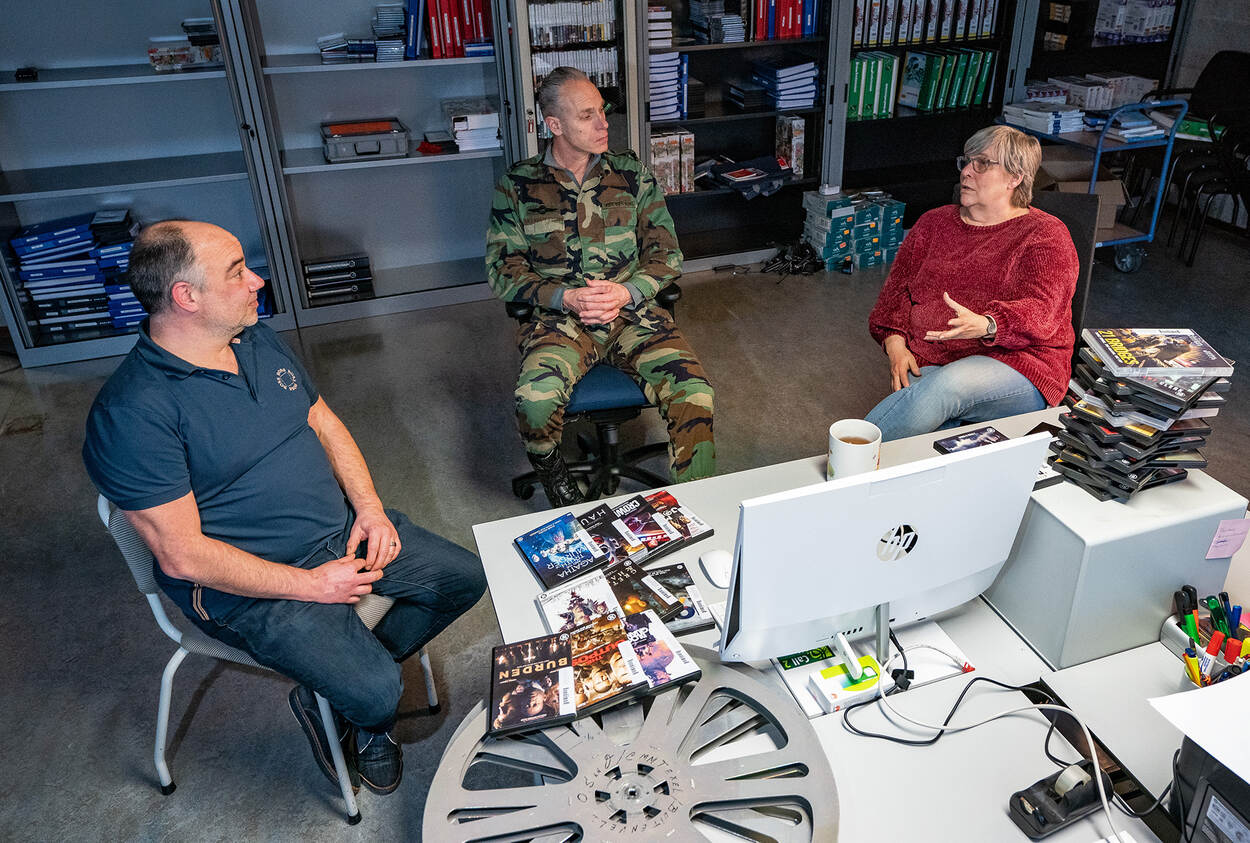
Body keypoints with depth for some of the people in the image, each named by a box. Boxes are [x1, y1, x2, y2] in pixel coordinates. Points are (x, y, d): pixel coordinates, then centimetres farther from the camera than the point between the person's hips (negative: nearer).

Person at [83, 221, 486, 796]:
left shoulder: (257, 340, 3)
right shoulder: (131, 414, -22)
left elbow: (323, 421, 12)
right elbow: (181, 555, -22)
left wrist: (369, 507, -3)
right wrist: (310, 584, -20)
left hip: (343, 531, 8)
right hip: (250, 582, -7)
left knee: (465, 578, 6)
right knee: (375, 694, -21)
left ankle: (355, 673, 19)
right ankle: (328, 704, 16)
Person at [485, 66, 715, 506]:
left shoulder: (631, 172, 11)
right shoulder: (517, 185, 7)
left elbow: (666, 252, 9)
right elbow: (503, 270, 4)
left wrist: (626, 292, -11)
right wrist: (566, 297, -13)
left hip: (633, 311, 1)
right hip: (557, 317, -1)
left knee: (694, 396, -27)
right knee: (535, 401, -33)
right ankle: (559, 491, 0)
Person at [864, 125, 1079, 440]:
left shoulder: (1046, 235, 5)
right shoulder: (934, 222, 20)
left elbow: (1041, 312, -11)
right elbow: (898, 287, 17)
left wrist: (985, 325, -33)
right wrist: (895, 342, -3)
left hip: (1015, 363, -3)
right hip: (925, 364, 4)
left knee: (945, 387, -37)